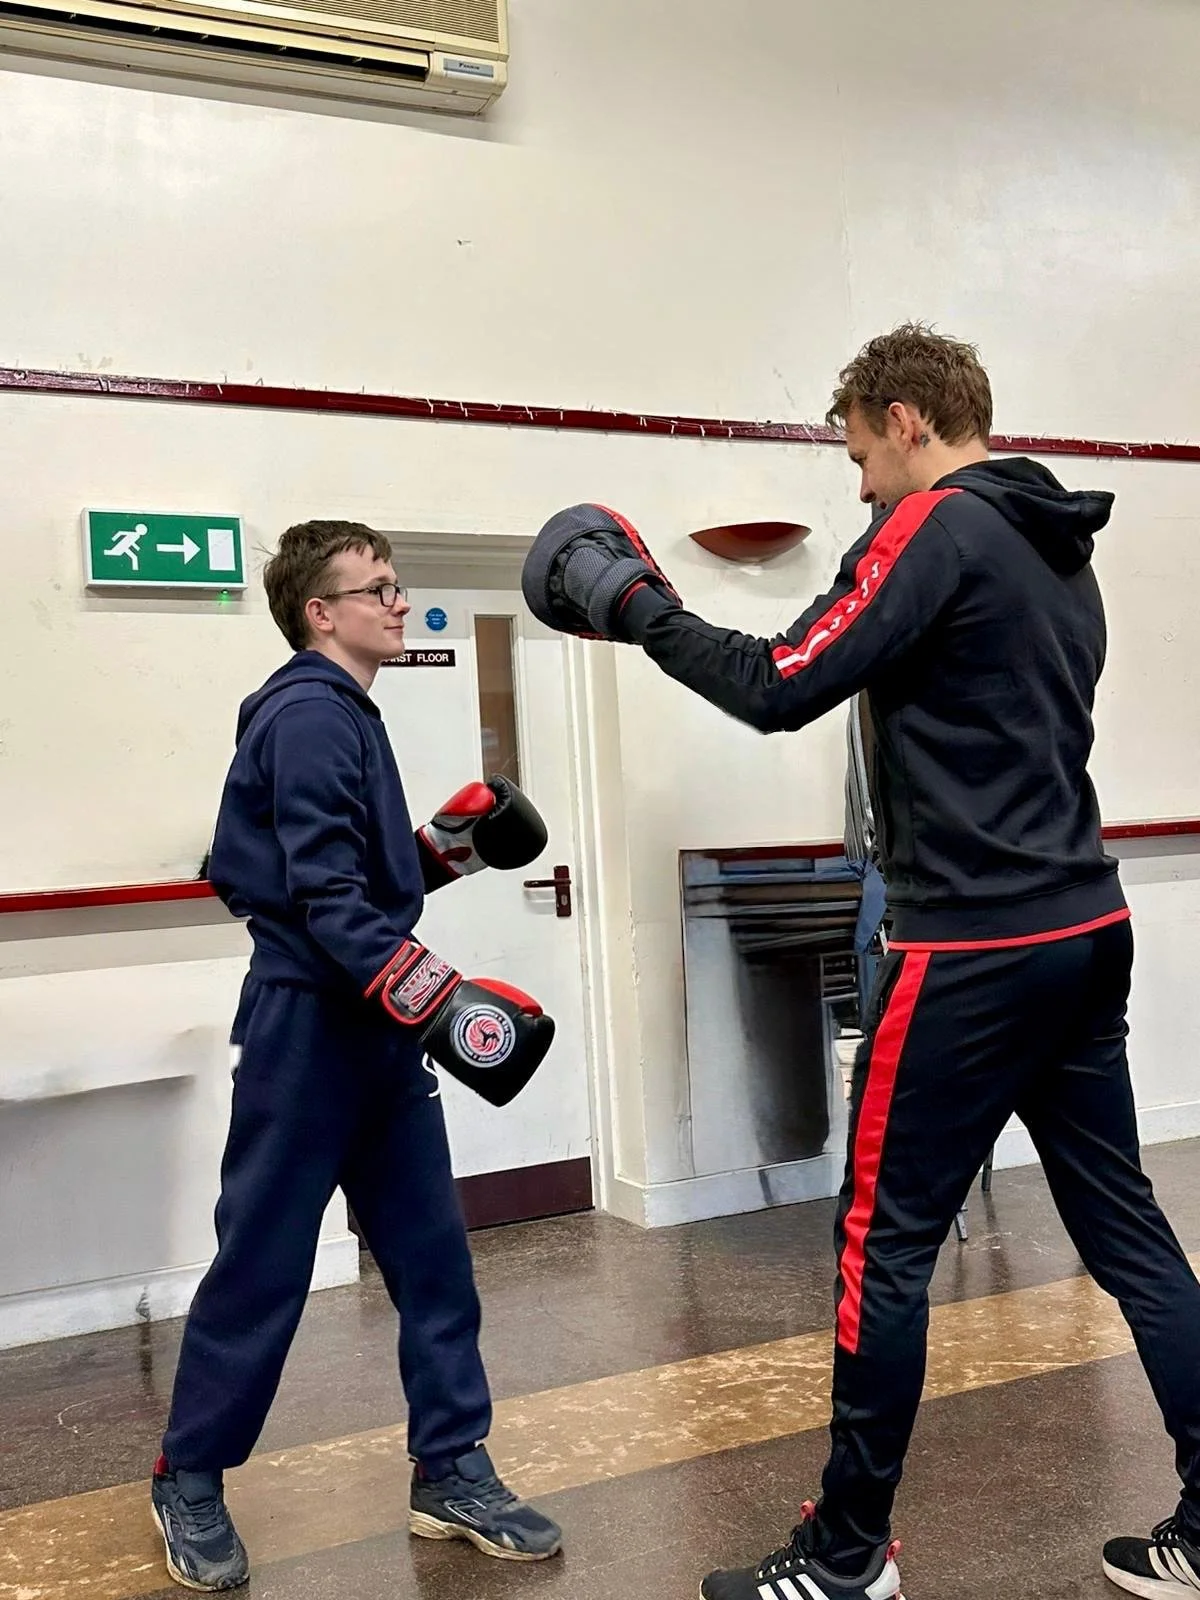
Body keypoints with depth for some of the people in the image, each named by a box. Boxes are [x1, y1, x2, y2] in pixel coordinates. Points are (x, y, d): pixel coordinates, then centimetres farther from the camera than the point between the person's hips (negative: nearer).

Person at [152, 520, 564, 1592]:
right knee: (263, 1260, 3)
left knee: (432, 1251, 9)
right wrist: (440, 999, -29)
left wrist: (449, 847, 6)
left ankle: (451, 1472, 20)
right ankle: (190, 1481, 21)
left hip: (376, 1027, 9)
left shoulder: (346, 716, 15)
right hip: (310, 1023, -9)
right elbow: (327, 897, -24)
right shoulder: (309, 716, -15)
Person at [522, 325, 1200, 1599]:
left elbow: (780, 690, -14)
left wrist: (633, 605, -3)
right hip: (1084, 930, 9)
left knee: (883, 1245, 2)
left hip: (972, 948, -9)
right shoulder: (1060, 550, 15)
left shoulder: (937, 531, -10)